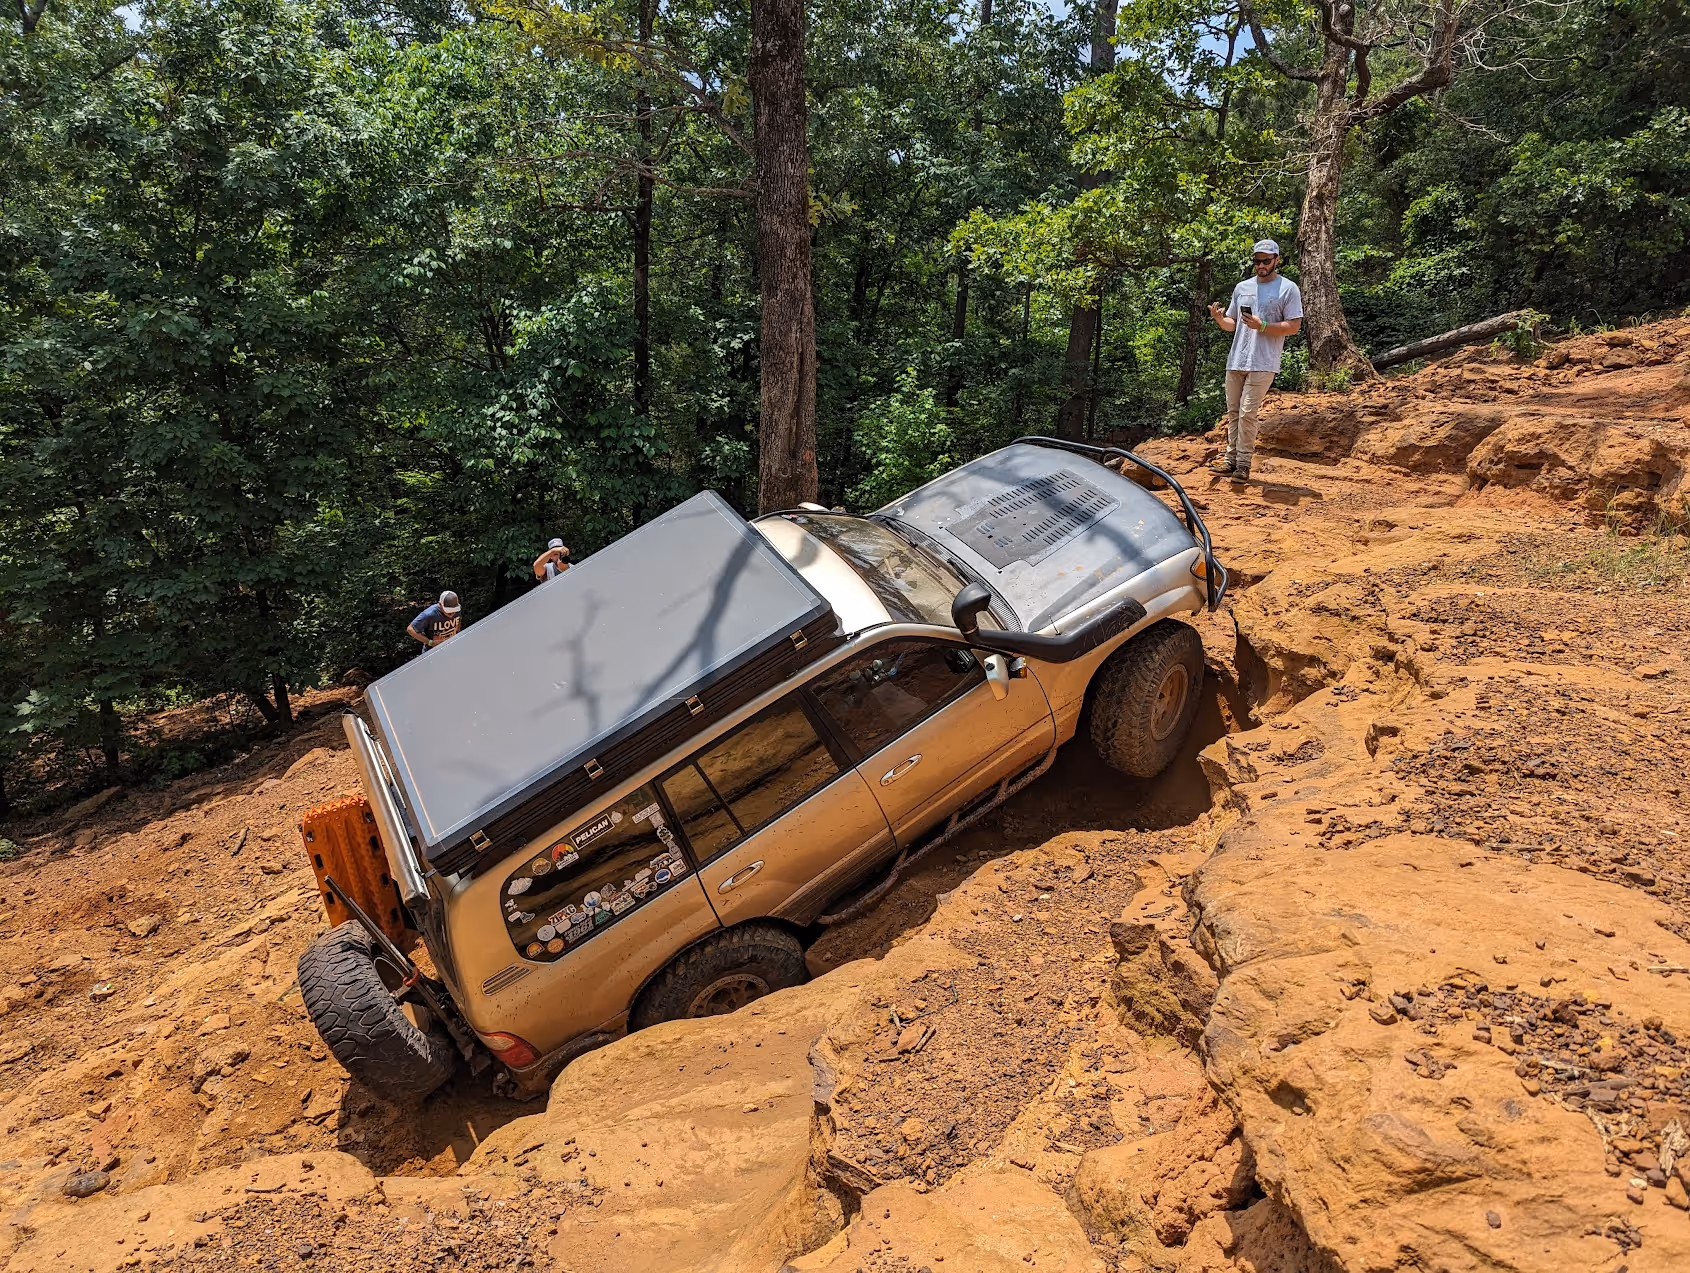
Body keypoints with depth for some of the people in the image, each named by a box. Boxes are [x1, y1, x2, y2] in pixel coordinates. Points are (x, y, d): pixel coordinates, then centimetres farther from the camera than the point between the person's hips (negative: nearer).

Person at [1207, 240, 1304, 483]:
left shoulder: (1288, 289, -1)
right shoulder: (1242, 288, 16)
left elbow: (1294, 326, -6)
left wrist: (1262, 326, -19)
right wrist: (1219, 319, -3)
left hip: (1262, 363, -6)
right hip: (1236, 360, 6)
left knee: (1247, 413, -11)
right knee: (1233, 412, 8)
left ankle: (1243, 464, -6)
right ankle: (1231, 460, 14)